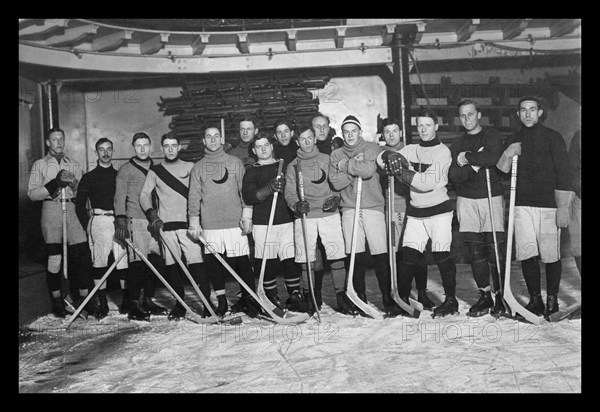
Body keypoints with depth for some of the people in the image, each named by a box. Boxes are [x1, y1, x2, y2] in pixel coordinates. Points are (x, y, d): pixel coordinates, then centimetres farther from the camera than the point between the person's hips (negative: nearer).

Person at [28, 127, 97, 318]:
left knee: (82, 255, -4)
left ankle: (83, 296, 6)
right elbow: (32, 193, 1)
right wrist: (54, 184, -12)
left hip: (73, 210, 2)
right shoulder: (40, 165, 11)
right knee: (54, 257, -2)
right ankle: (57, 300, 10)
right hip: (51, 211, -2)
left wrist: (74, 184, -8)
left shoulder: (74, 165, 18)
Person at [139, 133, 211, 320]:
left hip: (187, 223, -2)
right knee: (171, 265, 2)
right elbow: (144, 195, 7)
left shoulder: (191, 168, 10)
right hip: (166, 225, 2)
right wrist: (152, 215, -9)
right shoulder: (155, 171, 13)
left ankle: (208, 302, -7)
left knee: (196, 263, -12)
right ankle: (179, 303, 12)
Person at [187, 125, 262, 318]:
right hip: (210, 225, 1)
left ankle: (250, 299, 6)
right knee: (213, 262, 1)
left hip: (235, 222, -1)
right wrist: (194, 222, 3)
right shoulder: (198, 167, 10)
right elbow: (194, 196, 8)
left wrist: (247, 215, -2)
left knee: (242, 262, -3)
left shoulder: (235, 163, 8)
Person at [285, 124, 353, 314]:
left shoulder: (327, 159, 11)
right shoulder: (292, 166, 10)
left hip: (329, 213, 0)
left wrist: (336, 198, -6)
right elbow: (289, 193, 4)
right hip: (304, 216, 0)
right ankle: (309, 295, 13)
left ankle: (340, 295, 4)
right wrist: (296, 204, -17)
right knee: (306, 258, -1)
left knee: (336, 256, -5)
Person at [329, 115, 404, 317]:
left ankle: (388, 297, 1)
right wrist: (355, 165, -9)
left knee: (381, 254, -7)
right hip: (349, 209, 2)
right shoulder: (336, 155, 12)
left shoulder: (373, 148, 4)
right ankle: (360, 297, 14)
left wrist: (345, 166, -6)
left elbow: (369, 170, -15)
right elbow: (336, 182, -2)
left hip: (373, 207, -2)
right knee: (356, 256, 2)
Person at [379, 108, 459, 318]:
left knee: (441, 255, -6)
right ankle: (402, 298, 12)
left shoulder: (442, 151, -6)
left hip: (439, 209, -4)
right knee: (409, 255, 0)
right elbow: (381, 159, 5)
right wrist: (390, 155, -16)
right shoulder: (411, 149, 10)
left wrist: (403, 173, -19)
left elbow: (428, 182, -19)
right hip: (415, 211, 4)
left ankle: (451, 300, 7)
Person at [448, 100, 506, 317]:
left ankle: (500, 296, 5)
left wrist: (466, 158, -7)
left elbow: (492, 157, -18)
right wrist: (475, 164, -13)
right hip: (466, 200, 3)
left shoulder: (492, 135, 4)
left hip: (491, 196, -3)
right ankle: (484, 296, 11)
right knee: (475, 250, 2)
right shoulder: (457, 144, 14)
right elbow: (453, 175, 1)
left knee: (495, 248, -6)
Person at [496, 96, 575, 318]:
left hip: (548, 203, -3)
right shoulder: (512, 140, 14)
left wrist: (563, 208, -9)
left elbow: (563, 173, -2)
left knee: (550, 256, 0)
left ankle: (552, 300, 15)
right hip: (522, 204, 3)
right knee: (527, 254, 0)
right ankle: (535, 299, 13)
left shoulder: (553, 137, 2)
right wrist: (507, 155, -9)